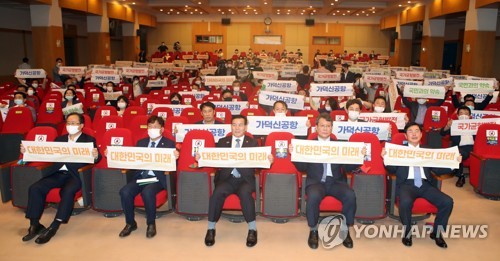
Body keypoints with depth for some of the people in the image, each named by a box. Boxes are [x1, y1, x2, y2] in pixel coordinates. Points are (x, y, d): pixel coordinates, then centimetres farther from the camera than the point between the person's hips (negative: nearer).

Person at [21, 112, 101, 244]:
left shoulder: (89, 140, 9)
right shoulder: (60, 139, 23)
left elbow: (95, 159, -3)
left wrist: (96, 156, -27)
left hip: (75, 174, -5)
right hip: (57, 173, 5)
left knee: (68, 191, -34)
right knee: (35, 188, -18)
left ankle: (53, 227, -27)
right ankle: (34, 225, -11)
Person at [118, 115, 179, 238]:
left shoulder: (169, 144, 4)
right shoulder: (141, 142, 19)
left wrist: (175, 158, -28)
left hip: (157, 178, -4)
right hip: (140, 176, 4)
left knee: (147, 192, -33)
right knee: (124, 192, -22)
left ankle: (151, 224, -10)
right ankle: (130, 223, 0)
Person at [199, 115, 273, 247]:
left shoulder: (253, 143, 12)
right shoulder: (222, 142, 16)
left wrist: (268, 160, -19)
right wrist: (201, 158, -10)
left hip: (245, 179, -1)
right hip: (226, 178, 1)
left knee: (245, 193, -34)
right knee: (217, 192, -30)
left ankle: (252, 230, -17)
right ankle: (211, 229, -13)